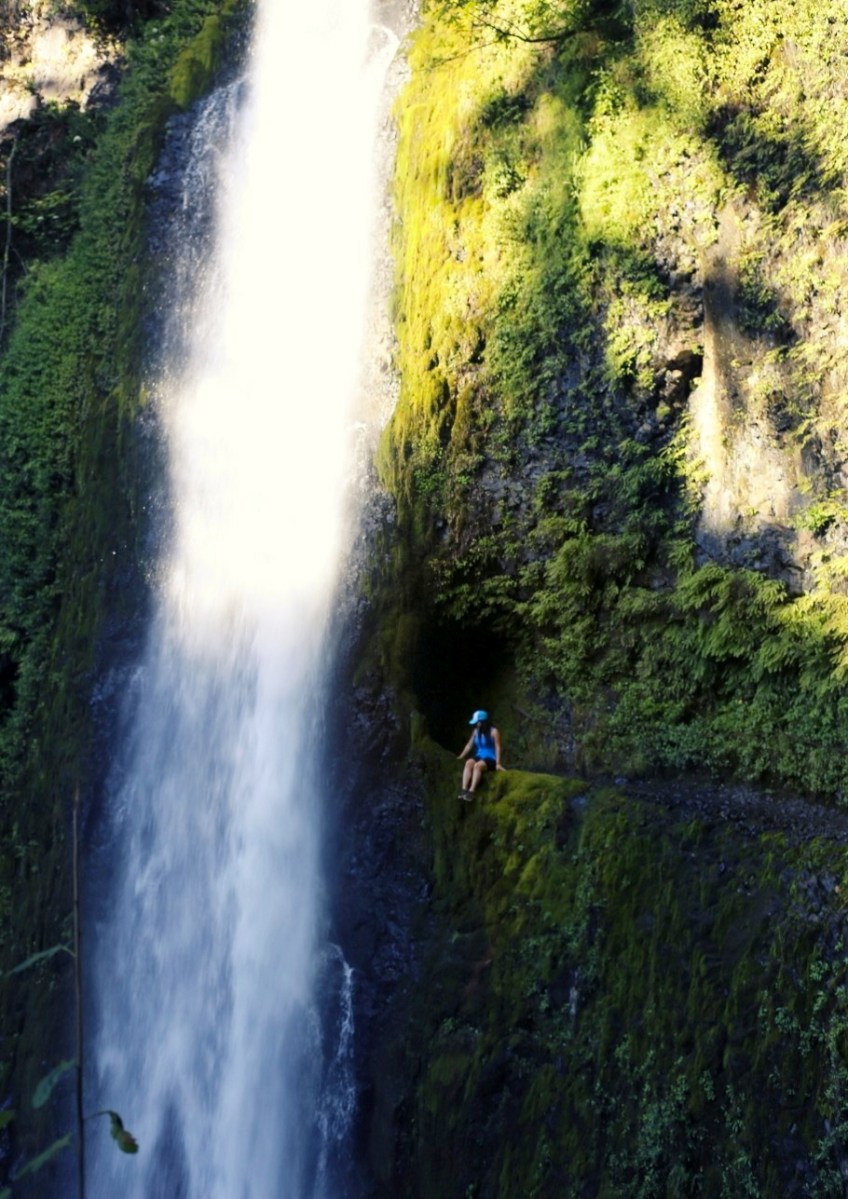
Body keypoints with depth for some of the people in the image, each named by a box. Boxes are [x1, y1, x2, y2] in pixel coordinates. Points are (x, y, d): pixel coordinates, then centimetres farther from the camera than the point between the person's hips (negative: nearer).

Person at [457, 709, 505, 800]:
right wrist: (460, 757, 7)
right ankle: (464, 790, -41)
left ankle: (471, 791, -45)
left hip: (491, 759, -5)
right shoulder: (476, 731, 12)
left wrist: (498, 763, -20)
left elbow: (497, 747, -12)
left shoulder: (493, 732, -7)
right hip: (479, 757, 5)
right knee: (468, 763, -28)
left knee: (477, 765, -36)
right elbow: (469, 745, 14)